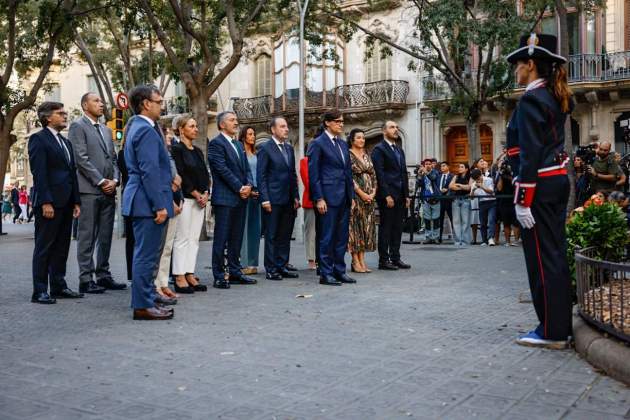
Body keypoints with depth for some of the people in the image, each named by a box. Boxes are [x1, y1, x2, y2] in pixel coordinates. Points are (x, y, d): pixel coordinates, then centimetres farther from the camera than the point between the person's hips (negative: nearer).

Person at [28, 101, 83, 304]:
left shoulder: (66, 142, 20)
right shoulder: (38, 139, -5)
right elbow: (39, 173, -13)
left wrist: (76, 201, 12)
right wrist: (46, 202, -20)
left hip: (66, 203, 8)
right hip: (49, 203, -8)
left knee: (61, 247, 11)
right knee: (44, 248, -2)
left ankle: (59, 286, 18)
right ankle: (39, 291, 2)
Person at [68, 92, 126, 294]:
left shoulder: (106, 129, 21)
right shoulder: (77, 127, -2)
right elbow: (81, 158, -11)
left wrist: (114, 180, 0)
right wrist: (101, 181, -12)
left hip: (108, 190, 7)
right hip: (89, 190, -7)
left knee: (106, 236, 9)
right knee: (87, 236, -4)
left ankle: (103, 275, 16)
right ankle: (86, 279, 0)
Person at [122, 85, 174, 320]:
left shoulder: (137, 128, 17)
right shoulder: (146, 131, -15)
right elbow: (149, 172, -21)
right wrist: (159, 206, -20)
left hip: (143, 202, 11)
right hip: (148, 202, -11)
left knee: (146, 255, 15)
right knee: (147, 255, -5)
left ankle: (145, 300, 23)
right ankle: (143, 306, 1)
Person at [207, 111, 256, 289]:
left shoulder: (238, 145, 20)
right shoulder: (216, 143, -7)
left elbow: (246, 168, 16)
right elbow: (223, 169, -15)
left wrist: (248, 185, -2)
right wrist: (239, 188, -14)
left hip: (240, 197, 8)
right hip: (224, 198, -8)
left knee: (236, 239, 11)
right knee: (221, 239, -4)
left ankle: (235, 272, 19)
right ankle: (219, 277, 0)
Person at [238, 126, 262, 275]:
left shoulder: (256, 155, 17)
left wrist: (260, 191, 6)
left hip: (257, 193, 7)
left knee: (255, 228, 7)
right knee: (244, 228, -6)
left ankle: (253, 263, 13)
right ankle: (244, 263, -3)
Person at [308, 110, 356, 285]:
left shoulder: (343, 144, 17)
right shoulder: (318, 143, -5)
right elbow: (313, 174, -9)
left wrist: (351, 195, 13)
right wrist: (319, 199, -14)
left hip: (344, 198, 7)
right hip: (328, 197, -7)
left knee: (342, 236, 10)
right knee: (327, 237, -2)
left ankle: (339, 271, 18)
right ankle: (326, 274, 5)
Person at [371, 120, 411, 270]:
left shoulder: (400, 150, 20)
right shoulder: (379, 149, -6)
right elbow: (379, 174, -13)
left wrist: (406, 195, 13)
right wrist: (387, 195, -18)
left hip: (400, 196, 8)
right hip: (387, 195, -8)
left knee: (397, 228, 9)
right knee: (386, 228, -3)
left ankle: (395, 258, 15)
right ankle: (383, 260, 2)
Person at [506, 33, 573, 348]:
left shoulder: (531, 100, -14)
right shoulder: (554, 97, 15)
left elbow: (530, 154, -19)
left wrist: (521, 200, -19)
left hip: (538, 184, -10)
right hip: (558, 180, 10)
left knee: (542, 256, -4)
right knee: (556, 253, 13)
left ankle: (551, 331, 4)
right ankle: (561, 324, 22)